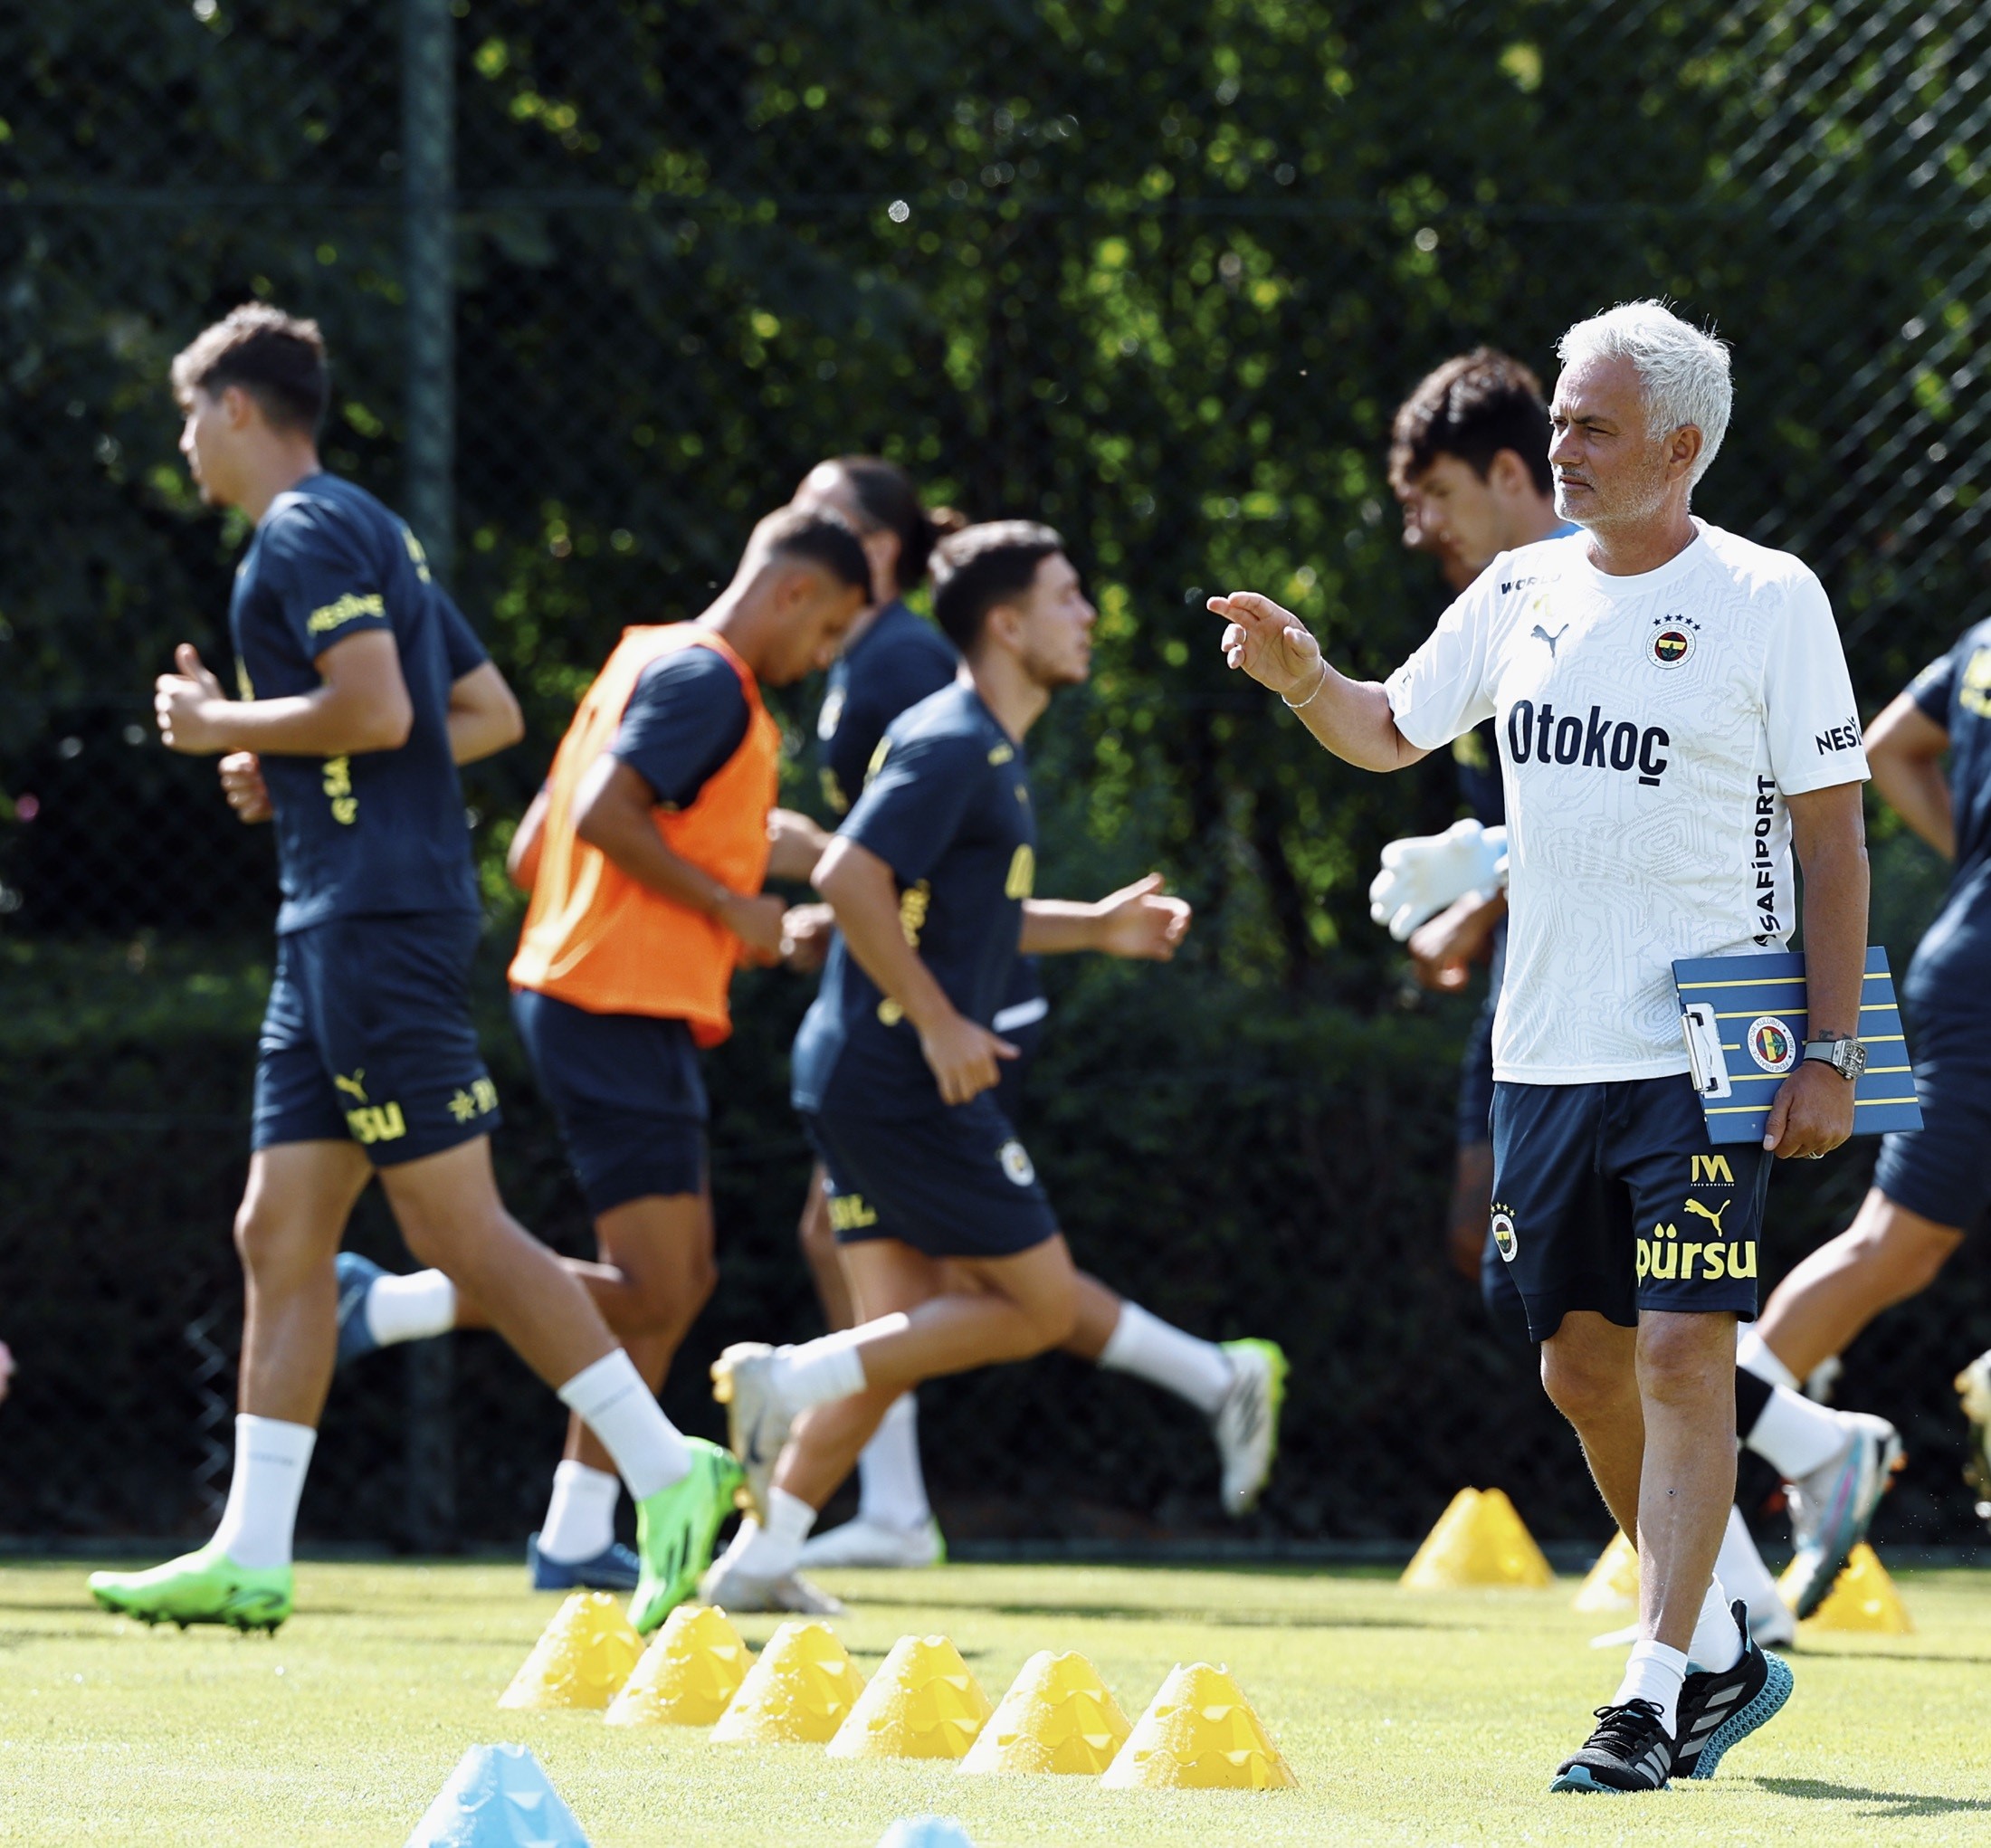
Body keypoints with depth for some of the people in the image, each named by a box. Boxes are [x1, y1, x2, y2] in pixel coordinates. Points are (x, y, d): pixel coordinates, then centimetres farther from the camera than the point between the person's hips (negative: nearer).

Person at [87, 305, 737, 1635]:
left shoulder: (308, 530, -9)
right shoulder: (370, 532, 21)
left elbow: (375, 708, -21)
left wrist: (225, 725, -7)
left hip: (378, 921, -10)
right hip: (338, 925, 10)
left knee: (455, 1226, -11)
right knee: (279, 1236, 7)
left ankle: (668, 1472, -12)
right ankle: (251, 1557, 5)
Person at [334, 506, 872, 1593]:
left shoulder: (649, 661, 20)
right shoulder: (707, 681, -10)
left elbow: (534, 850, 20)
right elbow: (605, 815, -23)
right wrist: (731, 907, -14)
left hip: (581, 1000, 11)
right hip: (623, 1012, -11)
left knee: (680, 1278, 11)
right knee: (651, 1290, -11)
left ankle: (577, 1536, 11)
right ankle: (385, 1306, -9)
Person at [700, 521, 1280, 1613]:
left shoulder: (989, 751, 19)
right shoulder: (953, 746, -13)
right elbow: (851, 879, -23)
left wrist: (1096, 928, 24)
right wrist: (938, 1022, -21)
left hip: (857, 1075, 10)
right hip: (906, 1083, -10)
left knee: (900, 1337, 10)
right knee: (1041, 1306, -4)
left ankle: (762, 1557, 7)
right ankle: (789, 1379, -10)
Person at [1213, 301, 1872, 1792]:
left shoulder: (1769, 600, -6)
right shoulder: (1526, 590, 9)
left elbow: (1833, 835, -5)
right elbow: (1392, 732, 20)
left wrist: (1830, 1052, -11)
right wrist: (1305, 677, -3)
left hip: (1705, 1053, -6)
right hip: (1547, 1049, 6)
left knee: (1682, 1356, -11)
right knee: (1582, 1361, 10)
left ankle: (1657, 1696, -9)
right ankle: (1720, 1652, 25)